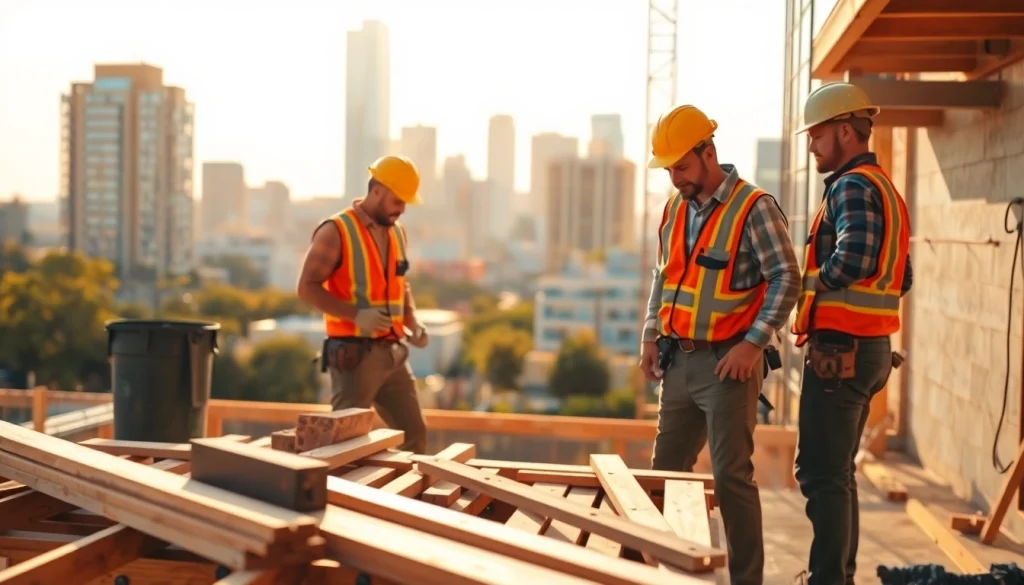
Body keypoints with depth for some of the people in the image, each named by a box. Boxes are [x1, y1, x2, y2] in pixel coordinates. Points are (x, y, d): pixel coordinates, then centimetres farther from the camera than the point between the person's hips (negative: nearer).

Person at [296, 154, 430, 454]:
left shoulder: (397, 232, 12)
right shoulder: (336, 231, -10)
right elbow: (306, 287, -13)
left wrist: (412, 322, 5)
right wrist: (356, 314, -23)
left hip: (393, 351, 7)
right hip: (355, 353, -7)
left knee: (414, 432, 10)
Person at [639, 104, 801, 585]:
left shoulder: (754, 207, -11)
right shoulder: (675, 208, 10)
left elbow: (787, 279, -13)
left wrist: (754, 342, -19)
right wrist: (652, 334, 10)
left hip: (727, 363, -7)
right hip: (678, 360, 7)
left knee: (731, 476, -6)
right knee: (666, 470, 13)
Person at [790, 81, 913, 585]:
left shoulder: (854, 185, -13)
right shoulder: (886, 188, 19)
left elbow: (853, 259, -28)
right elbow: (900, 279, 22)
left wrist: (810, 286, -11)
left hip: (840, 349, -10)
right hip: (870, 347, 10)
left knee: (821, 474, -7)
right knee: (838, 473, 17)